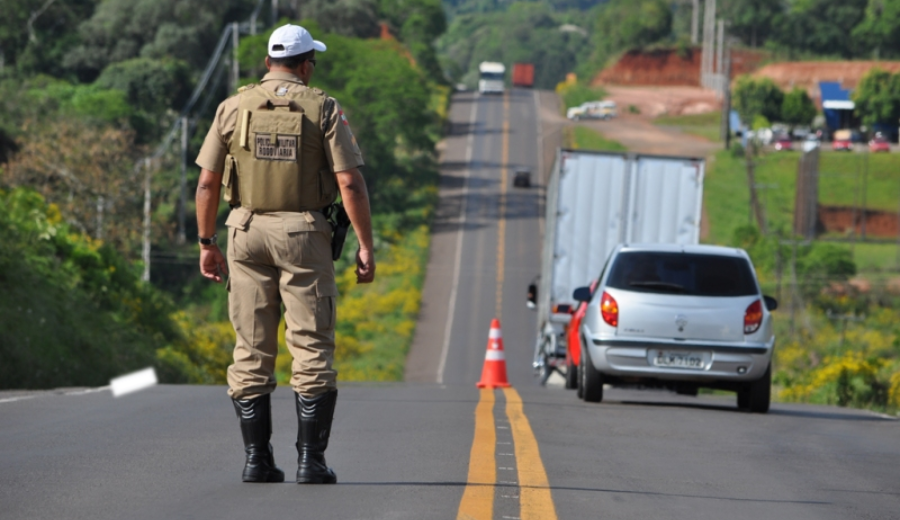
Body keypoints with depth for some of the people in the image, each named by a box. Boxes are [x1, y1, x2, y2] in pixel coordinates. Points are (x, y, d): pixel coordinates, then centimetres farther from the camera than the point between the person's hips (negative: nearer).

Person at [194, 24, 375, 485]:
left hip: (247, 233, 2)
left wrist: (207, 244, 11)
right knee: (312, 350, 1)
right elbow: (350, 183, -9)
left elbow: (207, 183, 2)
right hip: (304, 235, -2)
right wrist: (365, 246, -4)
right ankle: (311, 460, -4)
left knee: (252, 351, 6)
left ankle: (256, 459, 4)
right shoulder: (323, 110, -3)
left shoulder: (233, 108, 3)